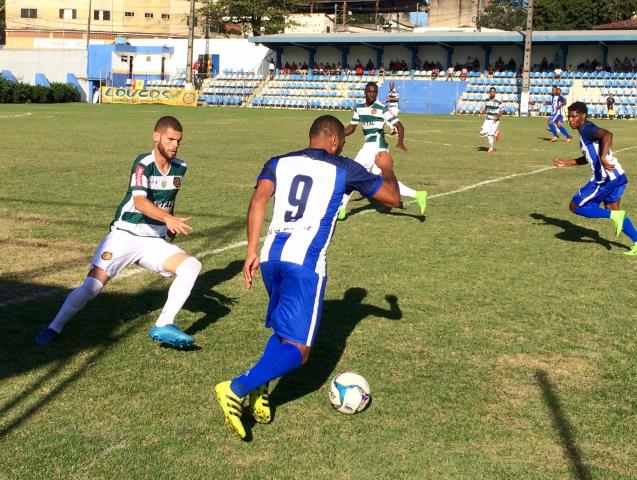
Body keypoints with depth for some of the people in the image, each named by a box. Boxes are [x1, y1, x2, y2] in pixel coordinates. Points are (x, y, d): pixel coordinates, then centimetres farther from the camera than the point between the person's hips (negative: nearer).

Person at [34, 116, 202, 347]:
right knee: (92, 286, -13)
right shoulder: (143, 164, -16)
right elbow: (139, 201, -34)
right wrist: (167, 218, -49)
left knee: (192, 265, -18)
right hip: (124, 236, -5)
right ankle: (54, 327, 12)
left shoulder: (180, 168, 3)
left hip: (154, 241, 5)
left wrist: (170, 224, 17)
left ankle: (164, 326, -18)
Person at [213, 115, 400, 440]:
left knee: (283, 330, 25)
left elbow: (259, 200, 0)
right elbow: (392, 198, 18)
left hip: (271, 256, 5)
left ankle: (259, 388, 6)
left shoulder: (278, 163, 18)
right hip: (305, 262, -5)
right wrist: (387, 168, 38)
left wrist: (251, 251, -2)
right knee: (297, 349, -3)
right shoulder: (344, 170, 10)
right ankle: (237, 388, -21)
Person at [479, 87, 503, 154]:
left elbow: (501, 112, -7)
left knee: (490, 135, -9)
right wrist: (482, 112, -7)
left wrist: (497, 116, -24)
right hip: (488, 119, 5)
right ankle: (495, 133, 19)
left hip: (495, 120, -5)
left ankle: (491, 149, 11)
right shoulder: (487, 100, 5)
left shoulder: (498, 101, -11)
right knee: (482, 133, -7)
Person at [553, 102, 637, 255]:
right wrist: (566, 163, 25)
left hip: (606, 178, -10)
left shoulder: (587, 129, -11)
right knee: (612, 210, 24)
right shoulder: (586, 131, 19)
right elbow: (587, 158, 31)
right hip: (618, 176, 10)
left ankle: (615, 216, -6)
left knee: (575, 206, 0)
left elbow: (607, 134, -32)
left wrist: (603, 158, -42)